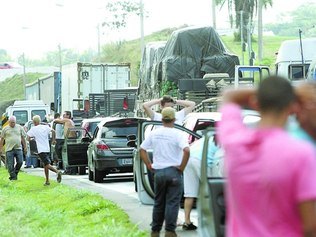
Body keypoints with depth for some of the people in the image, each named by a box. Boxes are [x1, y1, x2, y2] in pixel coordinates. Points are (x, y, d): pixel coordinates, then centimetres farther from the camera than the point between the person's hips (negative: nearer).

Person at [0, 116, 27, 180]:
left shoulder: (20, 127, 7)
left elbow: (23, 138, 12)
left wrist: (25, 147, 9)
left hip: (18, 148, 1)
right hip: (9, 149, -1)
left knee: (20, 162, -6)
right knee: (10, 164, -2)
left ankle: (15, 173, 16)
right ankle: (13, 176, 7)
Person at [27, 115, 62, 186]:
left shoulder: (33, 129, -3)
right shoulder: (45, 127, 9)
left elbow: (28, 138, -4)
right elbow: (53, 131, -2)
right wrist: (53, 140, 8)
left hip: (41, 150, -6)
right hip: (47, 149, 6)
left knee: (47, 164, -11)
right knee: (45, 165, 14)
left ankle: (57, 172, -34)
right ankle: (47, 181, 14)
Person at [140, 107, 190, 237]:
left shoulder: (154, 133, 4)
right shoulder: (177, 134, -10)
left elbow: (142, 149, 9)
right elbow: (186, 151, -24)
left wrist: (149, 165, 11)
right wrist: (181, 167, -12)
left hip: (158, 172, 4)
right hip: (174, 172, -4)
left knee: (158, 203, 15)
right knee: (172, 203, -1)